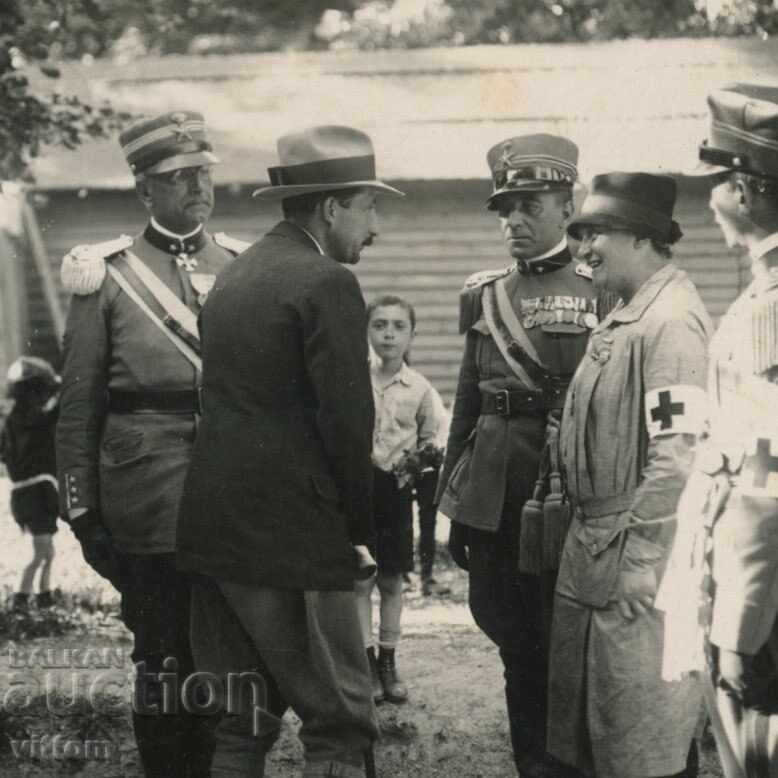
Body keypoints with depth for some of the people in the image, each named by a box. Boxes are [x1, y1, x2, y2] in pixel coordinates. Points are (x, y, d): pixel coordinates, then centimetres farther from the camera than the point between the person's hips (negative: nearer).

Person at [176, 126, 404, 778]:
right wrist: (360, 532, -2)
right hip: (292, 539, -8)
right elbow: (348, 421, -15)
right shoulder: (327, 283, -11)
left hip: (213, 529, 9)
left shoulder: (233, 277, 15)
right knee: (340, 723, -3)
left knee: (238, 723, 13)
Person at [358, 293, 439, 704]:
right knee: (361, 579, 1)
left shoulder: (419, 388, -2)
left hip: (397, 486, 2)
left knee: (391, 579, 10)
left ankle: (388, 662, 19)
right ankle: (367, 662, 7)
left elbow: (429, 439, 12)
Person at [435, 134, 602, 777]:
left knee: (559, 639, 1)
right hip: (492, 494, 5)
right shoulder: (484, 296, 11)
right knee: (509, 632, 10)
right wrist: (452, 505, 13)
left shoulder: (601, 292, -3)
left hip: (566, 489, -4)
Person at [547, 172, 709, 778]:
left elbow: (679, 457, -23)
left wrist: (637, 560, -22)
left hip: (636, 566, -10)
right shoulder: (625, 316, 13)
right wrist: (591, 540, 16)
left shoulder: (671, 320, -17)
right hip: (592, 549, 10)